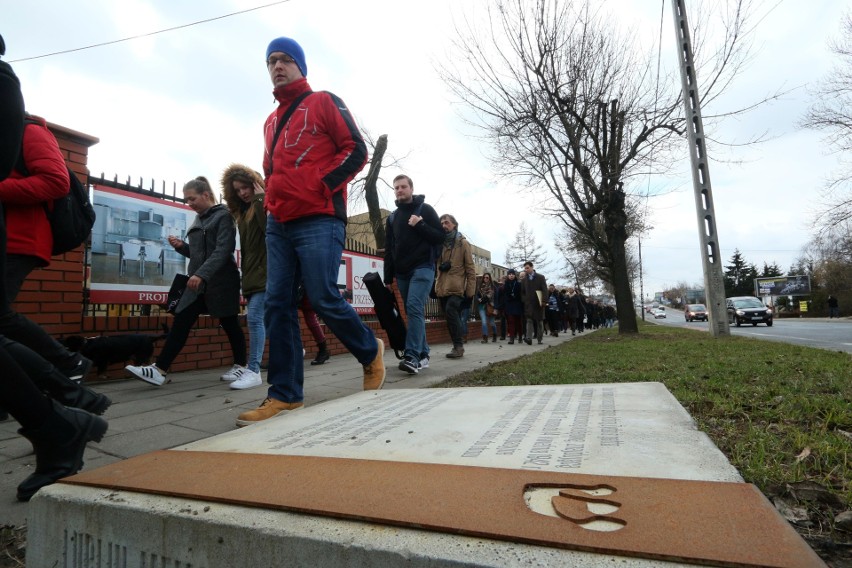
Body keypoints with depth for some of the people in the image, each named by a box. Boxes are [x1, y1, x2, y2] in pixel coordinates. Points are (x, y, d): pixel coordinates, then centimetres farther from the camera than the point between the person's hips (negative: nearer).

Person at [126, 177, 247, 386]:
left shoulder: (223, 216, -6)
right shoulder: (198, 220, 18)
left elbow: (223, 250, -19)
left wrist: (201, 274, -28)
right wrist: (181, 246, 2)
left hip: (221, 281, -7)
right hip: (199, 281, 7)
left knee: (229, 323, 2)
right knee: (181, 322, -1)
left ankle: (241, 366, 15)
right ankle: (159, 370, -1)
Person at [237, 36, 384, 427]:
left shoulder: (325, 102, 6)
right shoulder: (271, 121, 25)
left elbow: (356, 151, -3)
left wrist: (322, 185, -12)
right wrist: (272, 196, 15)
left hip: (319, 220, -7)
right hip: (278, 223, 7)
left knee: (324, 300, -11)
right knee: (278, 306, 0)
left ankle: (370, 352, 17)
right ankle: (285, 395, 6)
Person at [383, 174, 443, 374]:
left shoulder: (425, 209, 4)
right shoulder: (392, 217, 17)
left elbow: (440, 237, -1)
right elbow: (389, 250, 15)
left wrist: (420, 225, -14)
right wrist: (388, 277, 10)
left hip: (423, 268, -5)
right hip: (402, 272, 6)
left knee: (415, 308, -20)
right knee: (413, 312, 5)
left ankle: (412, 356, -24)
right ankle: (422, 355, 11)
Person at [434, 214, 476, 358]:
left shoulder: (463, 243, 3)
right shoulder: (440, 243, 16)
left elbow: (470, 269, 0)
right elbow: (437, 265, 22)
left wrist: (470, 291, -8)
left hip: (457, 288, -5)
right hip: (443, 288, 5)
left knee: (451, 311, -22)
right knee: (453, 316, 9)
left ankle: (458, 346, -14)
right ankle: (458, 346, 19)